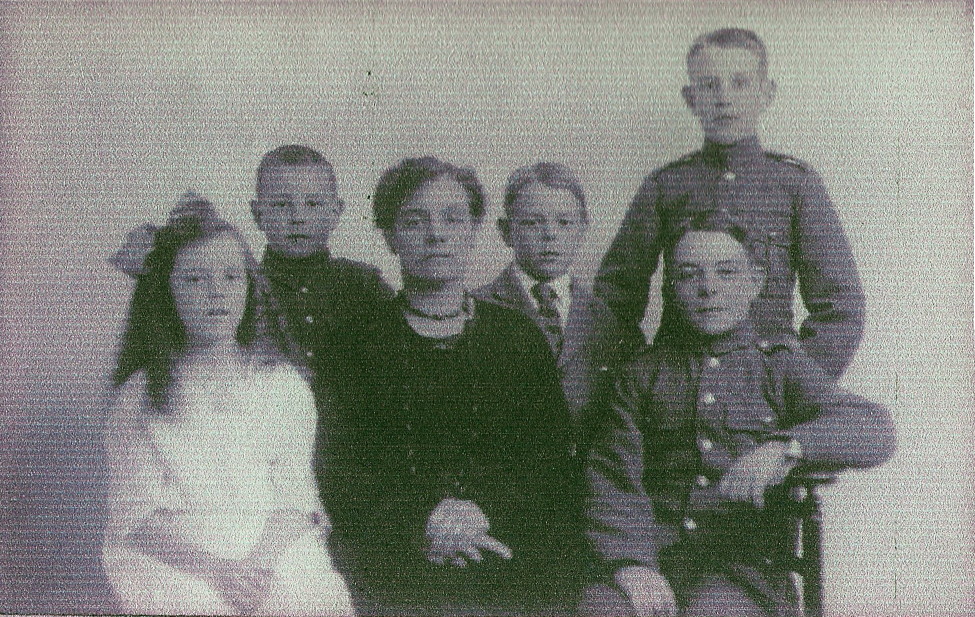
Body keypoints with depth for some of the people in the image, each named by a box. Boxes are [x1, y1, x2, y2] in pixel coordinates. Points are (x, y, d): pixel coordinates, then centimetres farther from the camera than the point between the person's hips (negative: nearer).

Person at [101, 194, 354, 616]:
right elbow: (137, 514, 0)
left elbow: (294, 499, 5)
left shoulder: (285, 385, 10)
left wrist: (261, 561, -15)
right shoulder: (141, 395, 5)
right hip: (173, 558, -1)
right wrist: (214, 565, -15)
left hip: (274, 548, 2)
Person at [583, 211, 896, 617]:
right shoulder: (644, 374, 15)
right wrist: (630, 563, -14)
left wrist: (786, 448, -27)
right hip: (656, 556, 1)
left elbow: (874, 431, -8)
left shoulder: (780, 365, 9)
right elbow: (613, 480, 5)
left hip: (746, 566, -1)